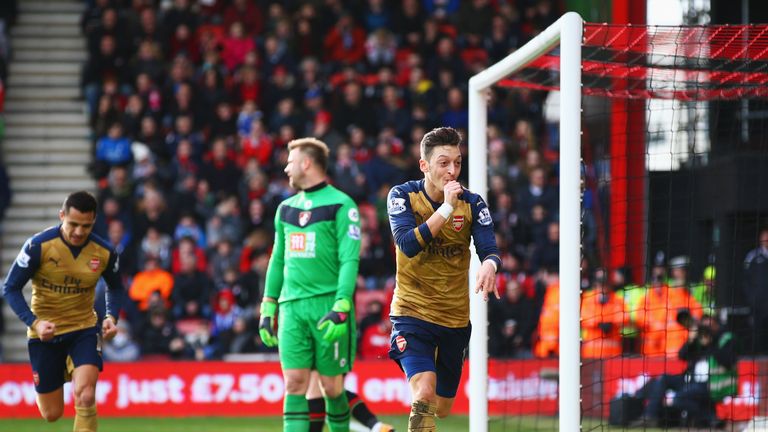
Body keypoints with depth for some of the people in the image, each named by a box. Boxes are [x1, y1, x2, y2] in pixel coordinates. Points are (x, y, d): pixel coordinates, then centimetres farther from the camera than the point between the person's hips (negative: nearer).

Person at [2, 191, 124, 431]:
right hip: (46, 333, -1)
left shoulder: (104, 252, -9)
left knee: (85, 396, -25)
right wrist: (34, 323, -26)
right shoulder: (38, 246, -18)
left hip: (84, 329, 1)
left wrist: (112, 317, -9)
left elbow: (115, 287, 11)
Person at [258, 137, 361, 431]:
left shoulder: (341, 205, -4)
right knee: (294, 383, -5)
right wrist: (267, 310, 16)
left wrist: (341, 308, -20)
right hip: (292, 307, 5)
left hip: (328, 305, -5)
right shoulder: (286, 208, 16)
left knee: (331, 386, -1)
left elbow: (349, 260, -10)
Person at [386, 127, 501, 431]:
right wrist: (447, 207, -26)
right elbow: (408, 245, -23)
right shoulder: (402, 196, -8)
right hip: (412, 313, -4)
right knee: (424, 394, -24)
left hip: (456, 320, 4)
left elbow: (489, 249, -13)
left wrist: (489, 266, -37)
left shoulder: (472, 204, -3)